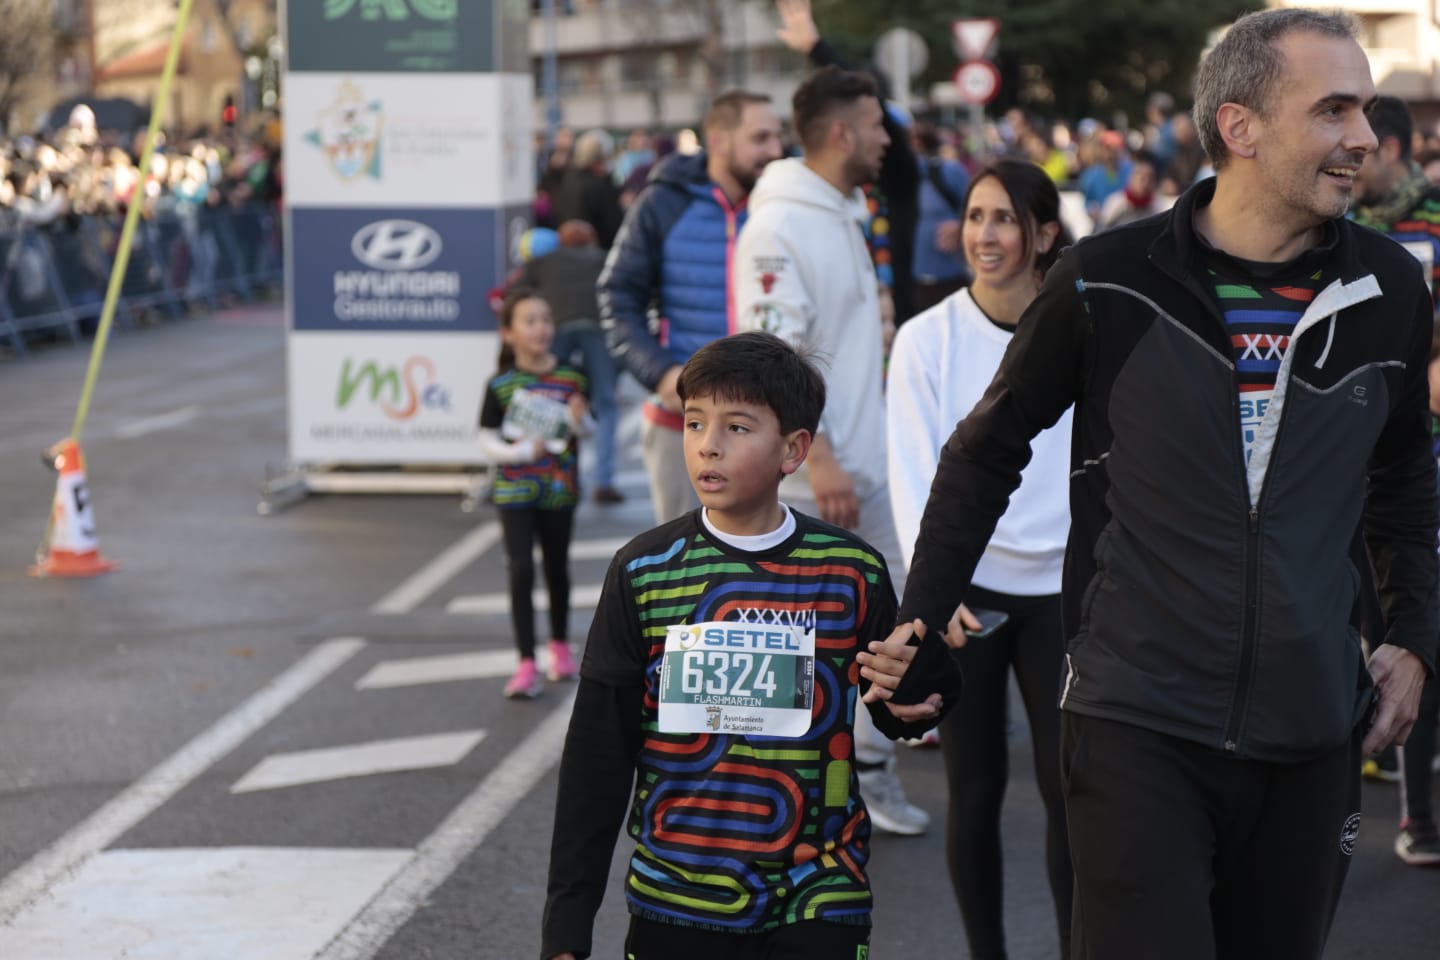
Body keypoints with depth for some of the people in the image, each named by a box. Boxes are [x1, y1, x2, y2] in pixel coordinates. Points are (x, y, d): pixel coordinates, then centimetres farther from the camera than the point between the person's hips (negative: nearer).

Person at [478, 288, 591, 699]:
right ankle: (526, 663, -6)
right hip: (514, 491, -2)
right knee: (521, 570, -9)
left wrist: (578, 421, -16)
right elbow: (487, 440, -5)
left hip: (559, 490, 2)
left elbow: (586, 430, 7)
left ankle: (559, 644, 36)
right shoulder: (501, 385, -7)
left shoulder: (570, 379, -1)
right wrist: (521, 451, -21)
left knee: (556, 568, 15)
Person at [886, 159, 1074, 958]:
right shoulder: (928, 338, -2)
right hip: (964, 592, 0)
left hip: (1061, 589, 0)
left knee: (1069, 786, -1)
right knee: (975, 790, 6)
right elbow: (914, 475, -6)